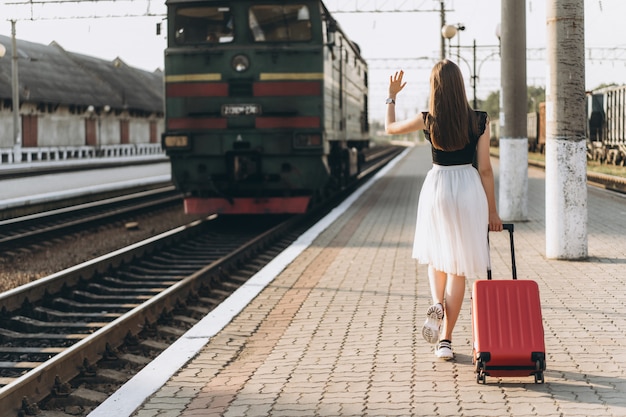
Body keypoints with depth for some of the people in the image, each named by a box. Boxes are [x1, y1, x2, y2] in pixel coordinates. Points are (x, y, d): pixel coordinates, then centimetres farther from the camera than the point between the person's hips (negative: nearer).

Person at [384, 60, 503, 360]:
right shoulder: (479, 121, -6)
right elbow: (485, 169, -4)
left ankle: (437, 304, -2)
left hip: (437, 186, 0)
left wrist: (391, 96, 27)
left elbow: (390, 128, 12)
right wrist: (492, 211, 4)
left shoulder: (427, 121, -6)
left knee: (436, 256, 26)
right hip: (469, 189, 0)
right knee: (458, 267, 8)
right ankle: (445, 341, 7)